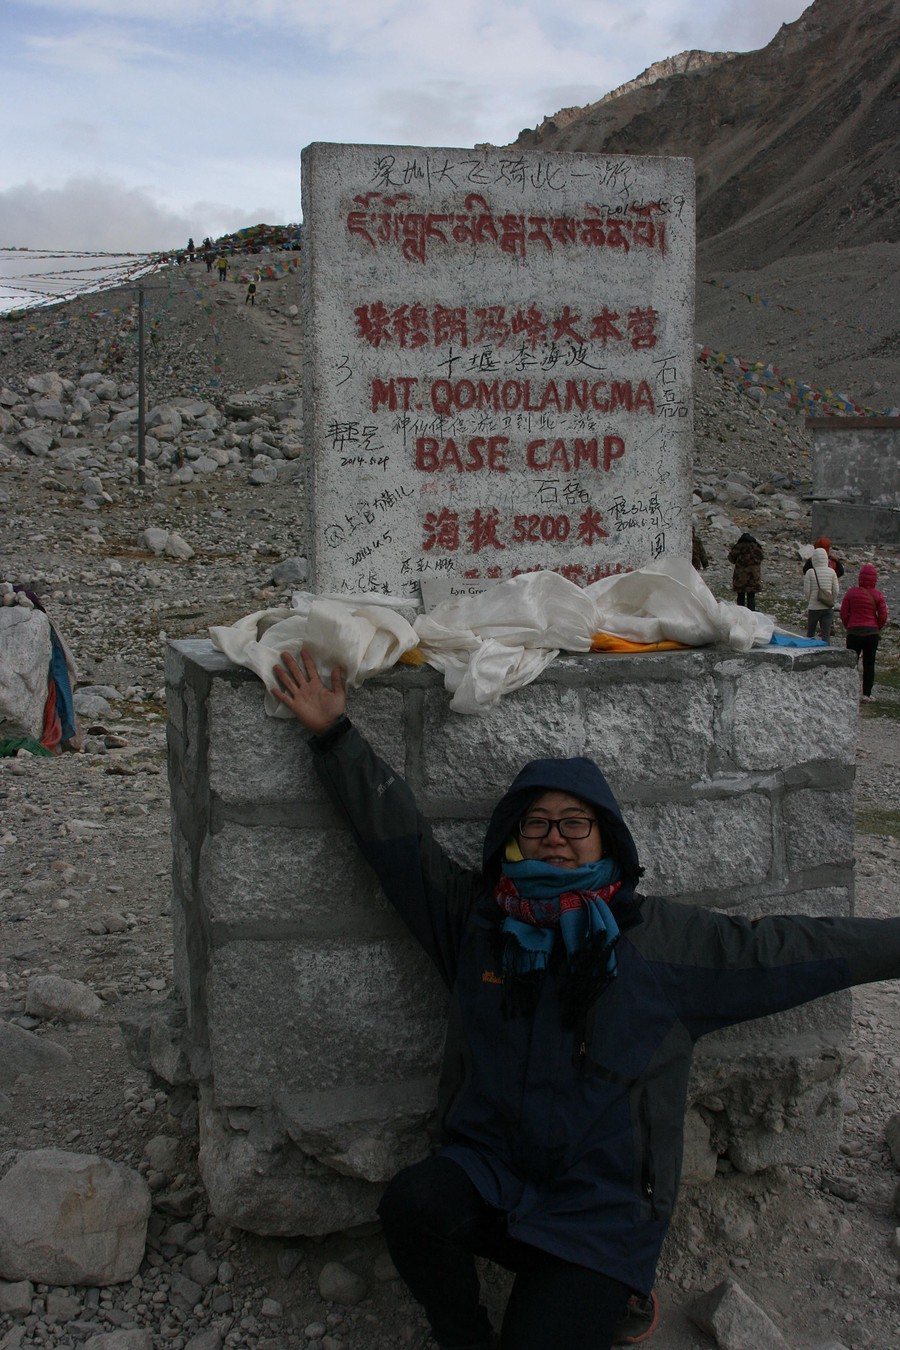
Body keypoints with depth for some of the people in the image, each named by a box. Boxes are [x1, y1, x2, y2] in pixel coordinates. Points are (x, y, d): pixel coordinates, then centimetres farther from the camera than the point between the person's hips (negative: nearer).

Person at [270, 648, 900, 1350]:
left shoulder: (666, 940, -1)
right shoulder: (475, 916, 3)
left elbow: (787, 949, 4)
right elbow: (393, 831, 2)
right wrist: (335, 735, -5)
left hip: (602, 1210, -2)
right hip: (489, 1177, 2)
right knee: (412, 1203, -29)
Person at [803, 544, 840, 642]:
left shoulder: (810, 572, -8)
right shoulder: (832, 572, -2)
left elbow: (806, 591, -6)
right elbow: (836, 591, -1)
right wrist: (831, 602, 14)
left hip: (814, 607, -1)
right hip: (828, 608, 1)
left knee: (810, 633, 17)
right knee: (826, 634, 2)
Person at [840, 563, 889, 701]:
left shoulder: (852, 592, -5)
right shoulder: (878, 595, -3)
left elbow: (843, 613, -4)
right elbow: (883, 616, -5)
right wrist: (876, 629, 12)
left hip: (854, 632, -1)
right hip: (872, 633, 1)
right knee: (869, 664, 8)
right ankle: (867, 694, 8)